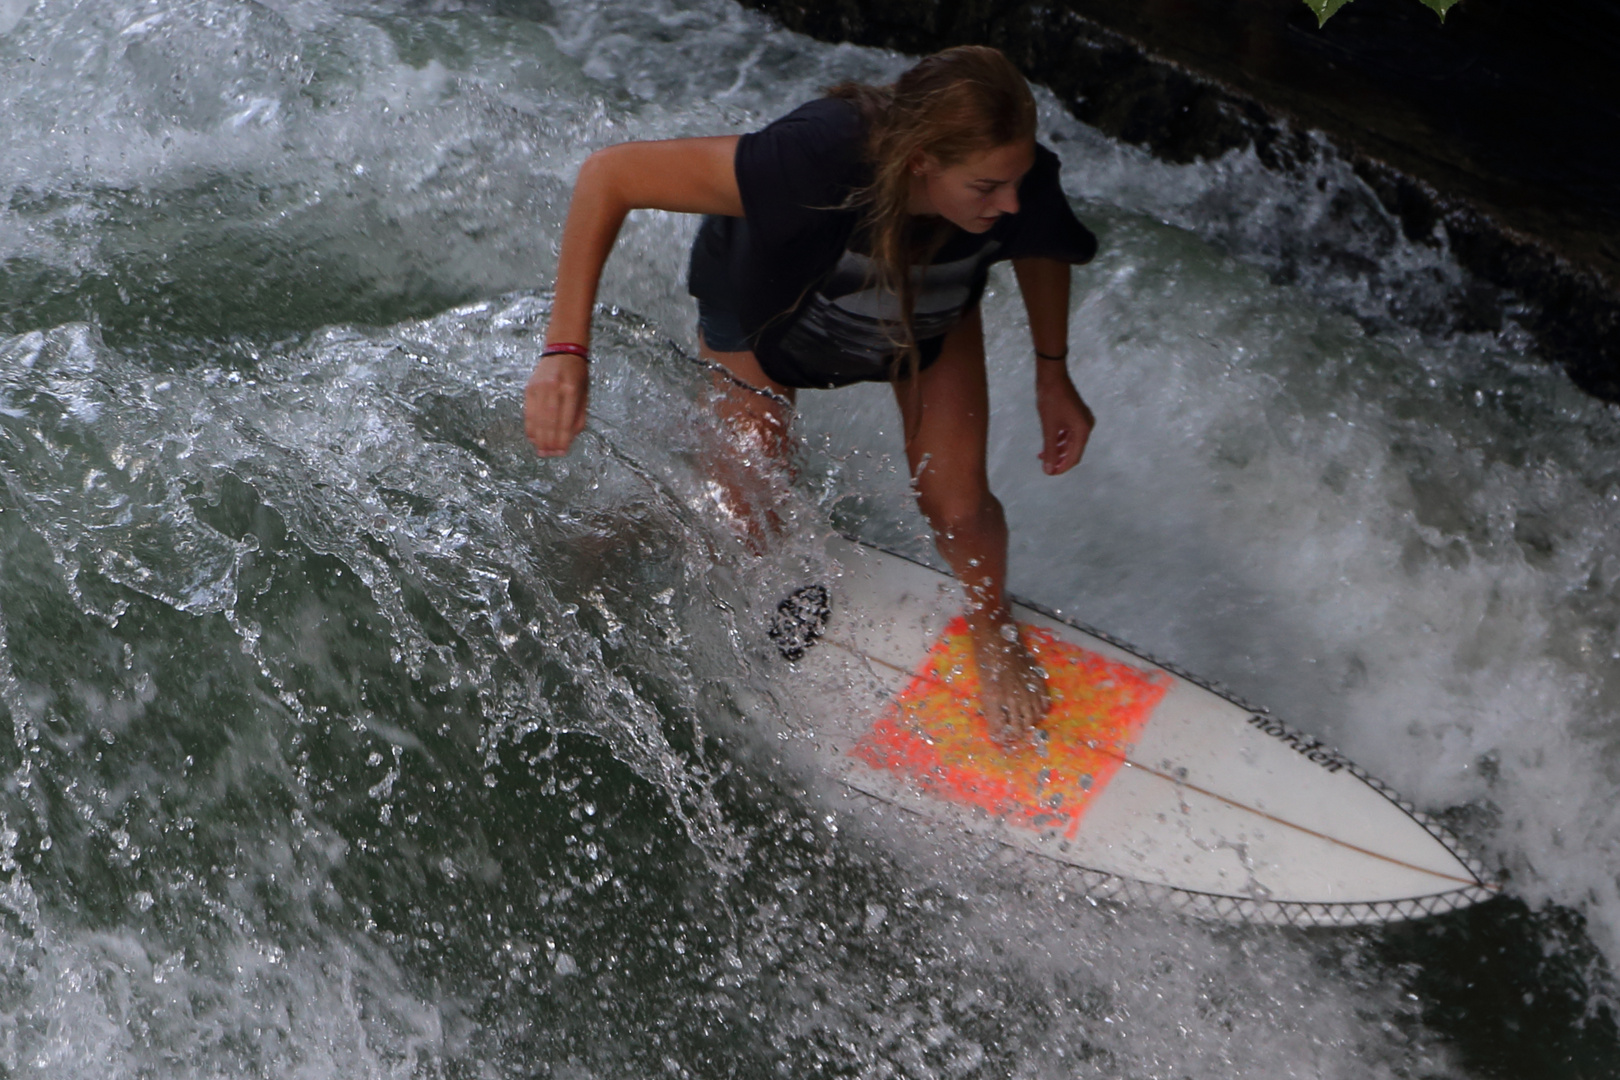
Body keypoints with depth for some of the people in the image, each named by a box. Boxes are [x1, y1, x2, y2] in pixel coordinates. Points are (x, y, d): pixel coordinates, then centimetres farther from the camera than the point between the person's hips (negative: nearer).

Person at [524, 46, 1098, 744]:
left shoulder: (1016, 182, -36)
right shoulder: (818, 160, -50)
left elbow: (1043, 247, -9)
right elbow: (611, 174, -45)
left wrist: (1051, 376, -1)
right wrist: (565, 351, -50)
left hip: (930, 317, 2)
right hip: (767, 301, -2)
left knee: (957, 507, -5)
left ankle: (990, 631, 30)